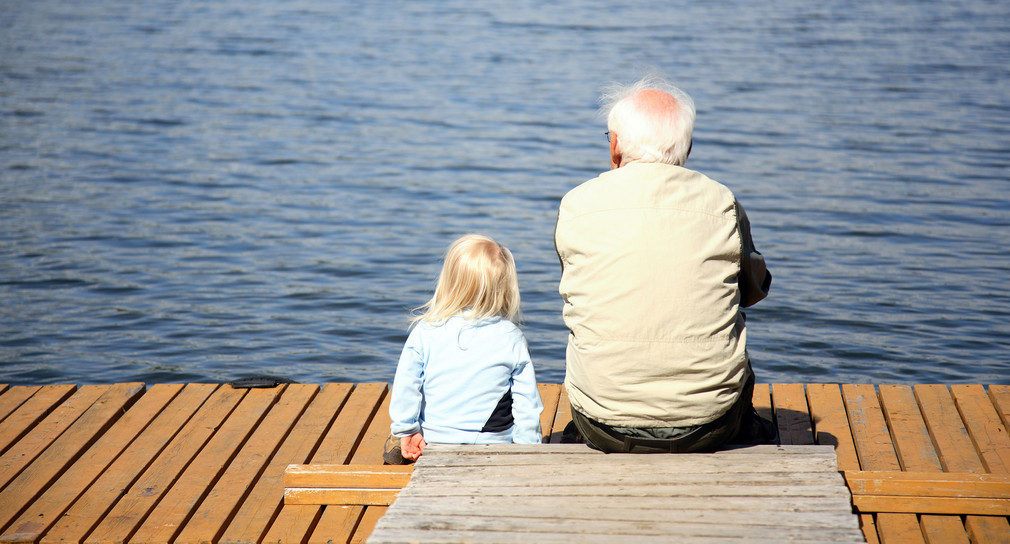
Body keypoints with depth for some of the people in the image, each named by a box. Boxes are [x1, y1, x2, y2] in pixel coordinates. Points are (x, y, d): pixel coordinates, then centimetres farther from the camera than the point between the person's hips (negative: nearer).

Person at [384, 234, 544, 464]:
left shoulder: (426, 331, -9)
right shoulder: (512, 339, -7)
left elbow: (404, 385, -8)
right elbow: (527, 401, -3)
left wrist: (405, 431, 6)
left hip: (434, 442, 2)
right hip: (494, 445, -2)